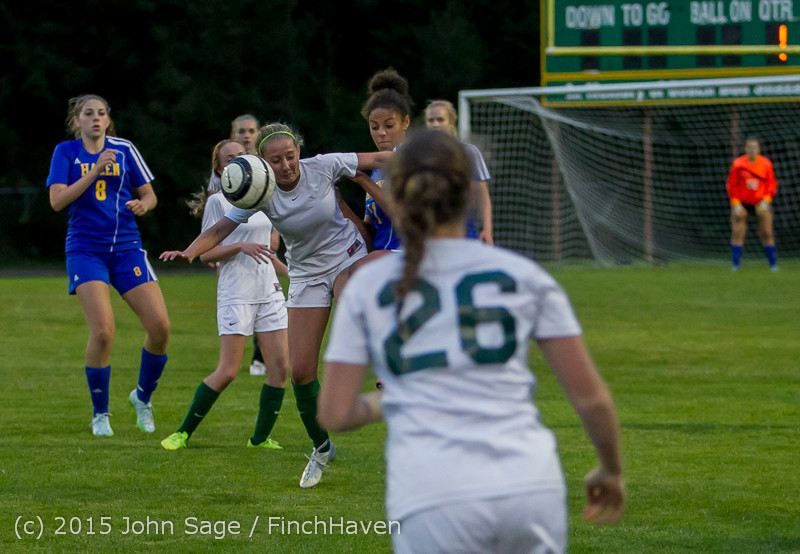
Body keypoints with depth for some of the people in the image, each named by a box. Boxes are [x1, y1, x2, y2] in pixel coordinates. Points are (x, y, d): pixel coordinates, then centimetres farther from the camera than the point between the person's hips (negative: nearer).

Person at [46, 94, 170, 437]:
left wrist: (143, 205, -11)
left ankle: (143, 397, 15)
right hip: (85, 250, -3)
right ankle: (100, 414, 1)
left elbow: (149, 195, 12)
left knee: (159, 325, -11)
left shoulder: (124, 150, 8)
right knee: (102, 331, -18)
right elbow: (57, 200, -8)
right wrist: (95, 170, -15)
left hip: (126, 248, 3)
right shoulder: (66, 152, 4)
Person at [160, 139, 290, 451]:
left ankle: (260, 438, 5)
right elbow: (206, 254, -8)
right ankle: (183, 433, 2)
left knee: (281, 365, -5)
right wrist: (241, 246, -20)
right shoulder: (218, 202, -4)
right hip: (236, 295, -6)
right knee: (228, 372, -10)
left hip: (269, 293, 6)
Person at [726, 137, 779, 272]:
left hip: (761, 203, 0)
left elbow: (772, 184, 5)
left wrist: (766, 200, -9)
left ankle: (773, 264, 4)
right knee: (737, 232, -8)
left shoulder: (766, 164, -2)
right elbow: (731, 185, 1)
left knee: (767, 233, -5)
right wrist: (736, 204, -8)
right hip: (741, 203, 0)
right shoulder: (737, 164, -5)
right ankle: (735, 264, -2)